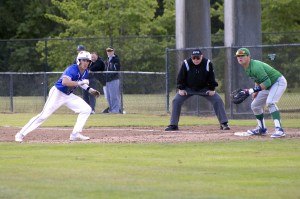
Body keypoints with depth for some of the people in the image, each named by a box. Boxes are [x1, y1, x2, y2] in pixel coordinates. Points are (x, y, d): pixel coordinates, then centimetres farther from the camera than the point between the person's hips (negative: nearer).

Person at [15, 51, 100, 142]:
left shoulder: (85, 72, 1)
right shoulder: (72, 69, -25)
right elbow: (65, 82, -41)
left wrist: (89, 89, 8)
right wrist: (80, 83, -42)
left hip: (68, 95, 8)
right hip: (57, 93, -8)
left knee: (86, 109, -4)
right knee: (44, 115, -12)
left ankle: (75, 134, -1)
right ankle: (21, 134, -5)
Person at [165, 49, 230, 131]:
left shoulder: (208, 63, -19)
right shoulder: (186, 63, -21)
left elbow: (211, 77, -6)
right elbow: (181, 77, -9)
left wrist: (212, 89, -8)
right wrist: (181, 89, -12)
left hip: (204, 88, 0)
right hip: (188, 88, 0)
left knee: (217, 100, -13)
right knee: (176, 100, -16)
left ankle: (224, 123, -5)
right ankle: (173, 125, -7)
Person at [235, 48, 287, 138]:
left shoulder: (255, 66, -30)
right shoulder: (247, 68, 1)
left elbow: (267, 83, -34)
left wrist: (252, 90, -36)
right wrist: (255, 91, 2)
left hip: (279, 82, -10)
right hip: (269, 85, 10)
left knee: (270, 102, -32)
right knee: (255, 105, 14)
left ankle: (279, 129, -38)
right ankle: (262, 129, 28)